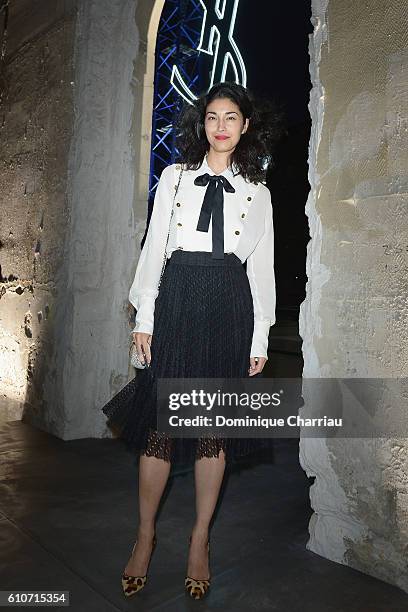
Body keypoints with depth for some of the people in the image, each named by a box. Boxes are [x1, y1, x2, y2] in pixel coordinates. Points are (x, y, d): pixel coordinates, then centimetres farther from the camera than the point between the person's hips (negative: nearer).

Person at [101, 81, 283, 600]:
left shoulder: (257, 193, 13)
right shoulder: (174, 177, 12)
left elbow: (261, 267, 8)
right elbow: (154, 247, 7)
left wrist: (260, 340, 3)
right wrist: (144, 317, -1)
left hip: (230, 308, 1)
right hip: (176, 302, 0)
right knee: (158, 421, 1)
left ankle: (200, 539, 22)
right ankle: (145, 535, 21)